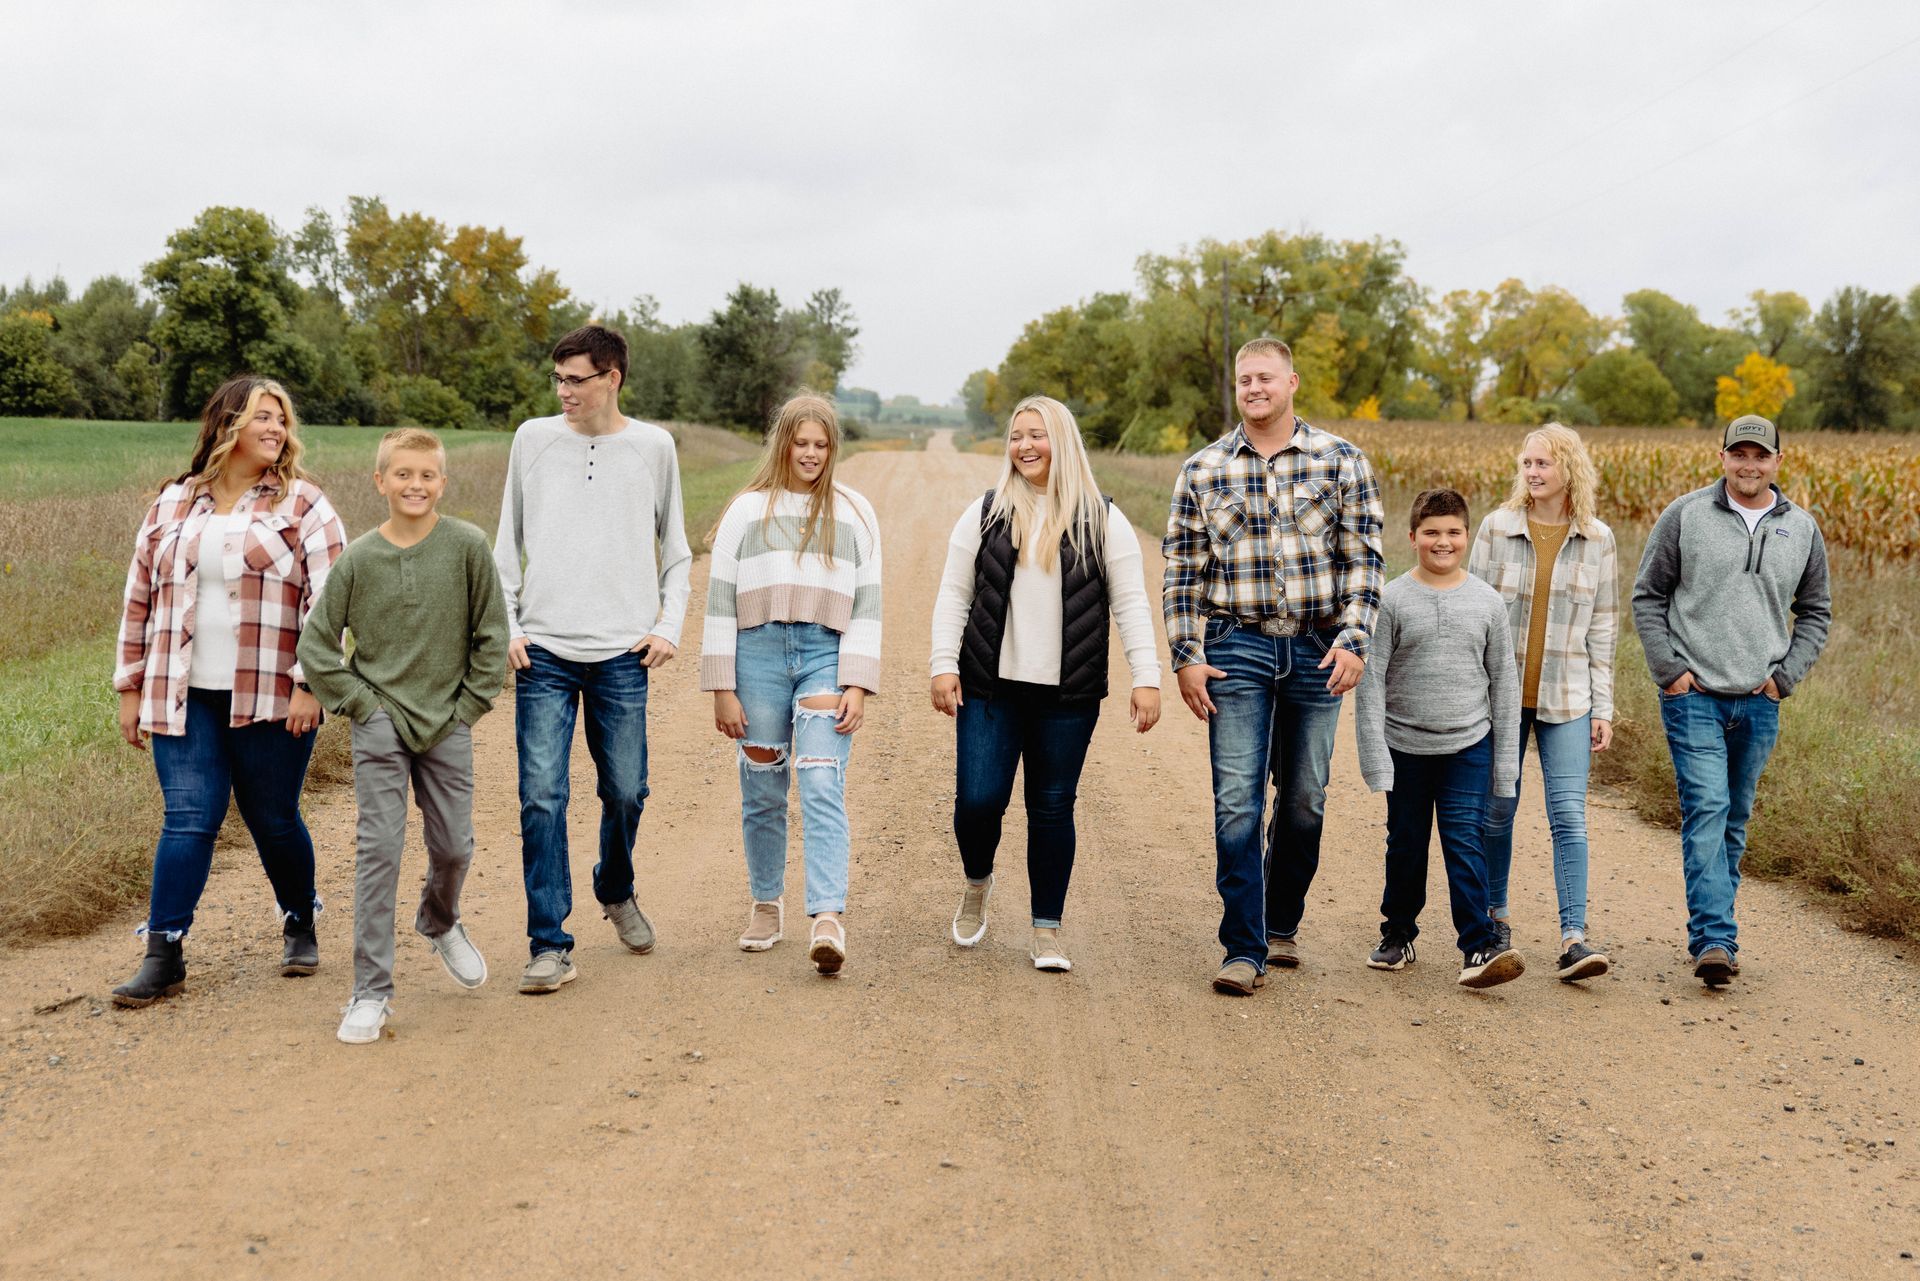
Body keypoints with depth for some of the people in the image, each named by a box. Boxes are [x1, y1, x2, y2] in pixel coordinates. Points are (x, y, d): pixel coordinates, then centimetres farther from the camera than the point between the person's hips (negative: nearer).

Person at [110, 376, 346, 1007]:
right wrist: (131, 688, 11)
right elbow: (141, 597, 14)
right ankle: (163, 954, 0)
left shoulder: (302, 505, 1)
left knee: (274, 820, 6)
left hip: (271, 699, -2)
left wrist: (309, 684, -12)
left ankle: (300, 925, 29)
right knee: (188, 818, -4)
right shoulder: (173, 504, 10)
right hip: (184, 697, 2)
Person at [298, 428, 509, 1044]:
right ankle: (371, 991, 0)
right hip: (380, 724, -1)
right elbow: (316, 644, 3)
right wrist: (357, 702, -3)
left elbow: (491, 634, 3)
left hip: (448, 725, 1)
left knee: (453, 847, 10)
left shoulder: (468, 546, -4)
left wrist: (470, 704, -1)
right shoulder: (359, 558, -3)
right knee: (379, 850, -5)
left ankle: (440, 923, 44)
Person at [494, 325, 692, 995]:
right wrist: (504, 626, 1)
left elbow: (675, 551, 13)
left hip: (622, 654, 0)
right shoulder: (533, 439, 6)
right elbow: (507, 544, 11)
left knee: (625, 792, 6)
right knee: (541, 799, -6)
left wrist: (669, 626, 1)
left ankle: (616, 890, 36)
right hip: (543, 651, 0)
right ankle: (551, 946, 0)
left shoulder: (653, 447, 5)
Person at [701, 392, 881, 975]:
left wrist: (858, 686, -4)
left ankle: (827, 919, -21)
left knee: (823, 789, -13)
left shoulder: (854, 513, 10)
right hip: (759, 654, 1)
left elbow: (868, 605, 6)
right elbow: (720, 601, 5)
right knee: (762, 793, 7)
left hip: (826, 655, -1)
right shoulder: (747, 510, 8)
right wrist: (722, 689, -1)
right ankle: (766, 905, 24)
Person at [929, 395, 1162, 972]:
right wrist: (943, 665, -3)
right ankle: (978, 883, 27)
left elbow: (1130, 604, 2)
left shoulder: (1102, 520, 3)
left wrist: (1146, 677, -5)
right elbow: (954, 595, 7)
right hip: (991, 687, 1)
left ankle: (1047, 931, 16)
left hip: (1068, 695, 0)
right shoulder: (985, 513, 6)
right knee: (978, 800, -5)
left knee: (1052, 809, 4)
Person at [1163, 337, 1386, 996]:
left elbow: (1364, 557, 0)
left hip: (1319, 651, 1)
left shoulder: (1341, 462, 2)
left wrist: (1353, 640, -10)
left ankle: (1282, 924, 29)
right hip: (1238, 649, -1)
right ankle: (1244, 949, -4)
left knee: (1304, 801, 11)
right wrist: (1185, 656, -1)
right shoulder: (1202, 471, 4)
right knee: (1237, 801, -8)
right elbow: (1182, 571, 6)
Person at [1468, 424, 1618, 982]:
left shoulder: (1597, 539, 2)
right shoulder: (1498, 526, -1)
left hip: (1566, 699, 0)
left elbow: (1602, 627, 6)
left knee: (1569, 814, -8)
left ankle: (1573, 937, -9)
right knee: (1497, 809, 9)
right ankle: (1494, 914, 29)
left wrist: (1603, 707, 3)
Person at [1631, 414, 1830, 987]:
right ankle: (1715, 940, -17)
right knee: (1705, 811, -13)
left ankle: (1708, 927, 22)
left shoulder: (1801, 529, 7)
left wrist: (1785, 676, 3)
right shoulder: (1685, 516, -2)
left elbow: (1815, 613, 16)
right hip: (1693, 697, -3)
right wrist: (1670, 670, -6)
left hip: (1759, 704, 4)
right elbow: (1648, 596, 2)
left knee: (1734, 821, 11)